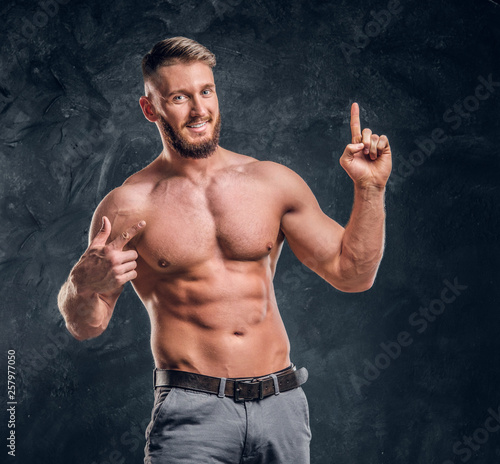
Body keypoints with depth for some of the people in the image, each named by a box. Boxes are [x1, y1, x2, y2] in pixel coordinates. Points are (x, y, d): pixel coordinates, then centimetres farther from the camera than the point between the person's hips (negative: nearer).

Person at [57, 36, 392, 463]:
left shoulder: (273, 183, 6)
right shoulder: (128, 206, -1)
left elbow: (352, 275, 9)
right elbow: (86, 325, 1)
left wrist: (370, 189, -1)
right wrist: (82, 285, -20)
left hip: (282, 403, 3)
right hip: (191, 410, -2)